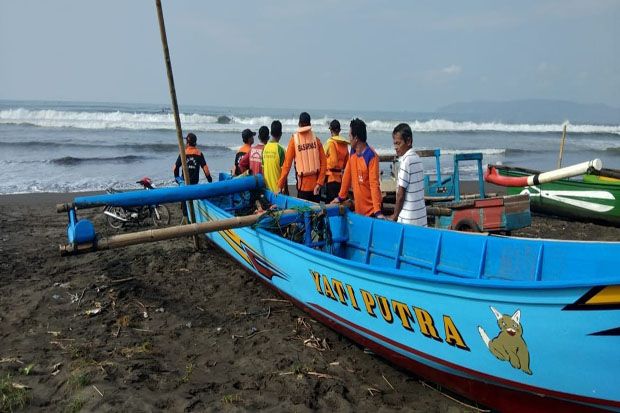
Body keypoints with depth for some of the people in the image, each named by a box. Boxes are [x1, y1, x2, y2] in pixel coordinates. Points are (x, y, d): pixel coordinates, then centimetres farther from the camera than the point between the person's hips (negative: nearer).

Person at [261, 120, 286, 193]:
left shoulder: (265, 148, 3)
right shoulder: (280, 149, -14)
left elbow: (263, 168, 8)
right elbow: (283, 171, -12)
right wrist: (286, 189, -5)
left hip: (267, 187, 6)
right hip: (278, 188, -6)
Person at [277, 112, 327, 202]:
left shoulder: (294, 140, -4)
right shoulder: (316, 139, 0)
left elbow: (287, 164, -4)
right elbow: (323, 163, -4)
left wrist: (280, 185, 2)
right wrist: (320, 183, -1)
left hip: (303, 185, -2)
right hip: (315, 184, 2)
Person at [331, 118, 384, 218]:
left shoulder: (371, 156, -18)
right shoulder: (352, 153, 3)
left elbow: (374, 184, -21)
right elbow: (347, 175, 12)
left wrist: (377, 211, -25)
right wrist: (341, 197, 17)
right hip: (358, 208, 6)